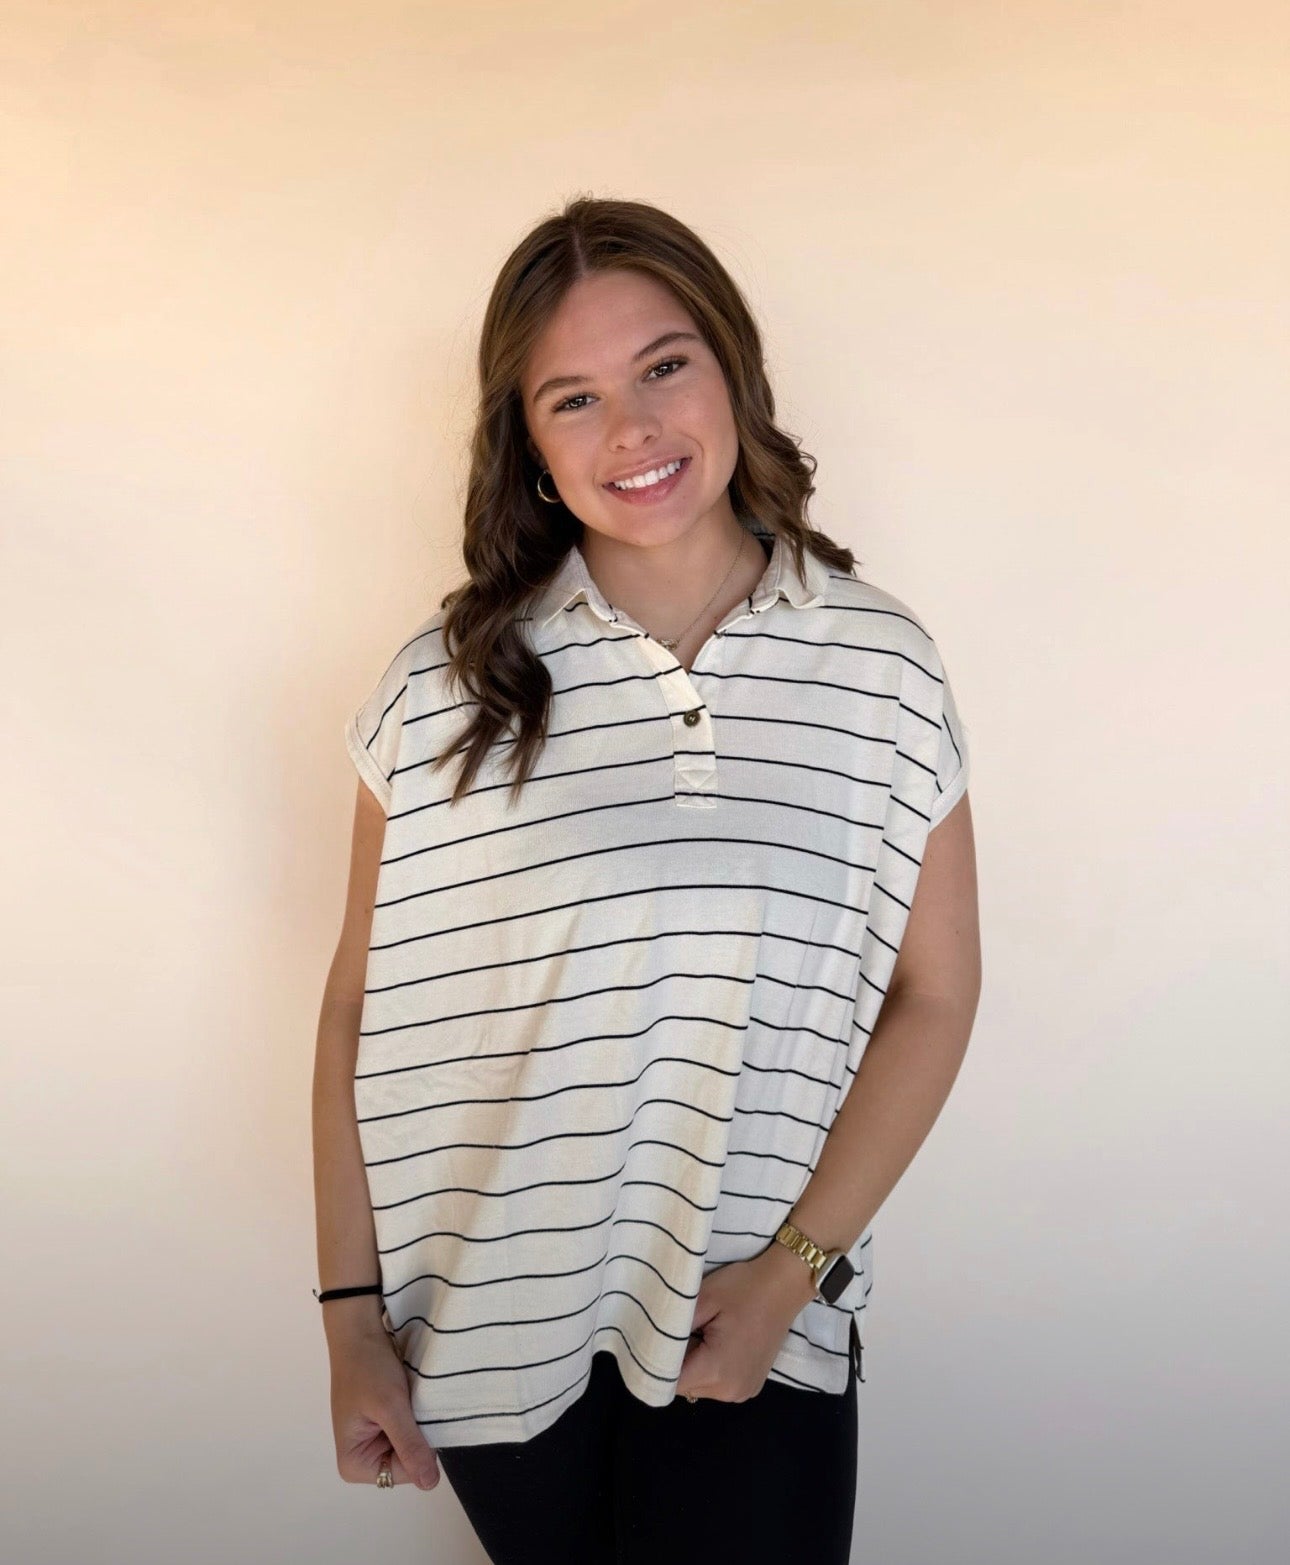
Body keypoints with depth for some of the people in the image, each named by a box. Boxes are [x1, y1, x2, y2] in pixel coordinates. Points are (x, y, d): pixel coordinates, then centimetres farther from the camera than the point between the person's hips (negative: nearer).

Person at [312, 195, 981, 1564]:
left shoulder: (878, 665, -6)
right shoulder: (444, 687, -7)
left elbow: (934, 993, -3)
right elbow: (363, 1008, -3)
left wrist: (794, 1266, -10)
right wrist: (350, 1314, -2)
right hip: (493, 1331, 1)